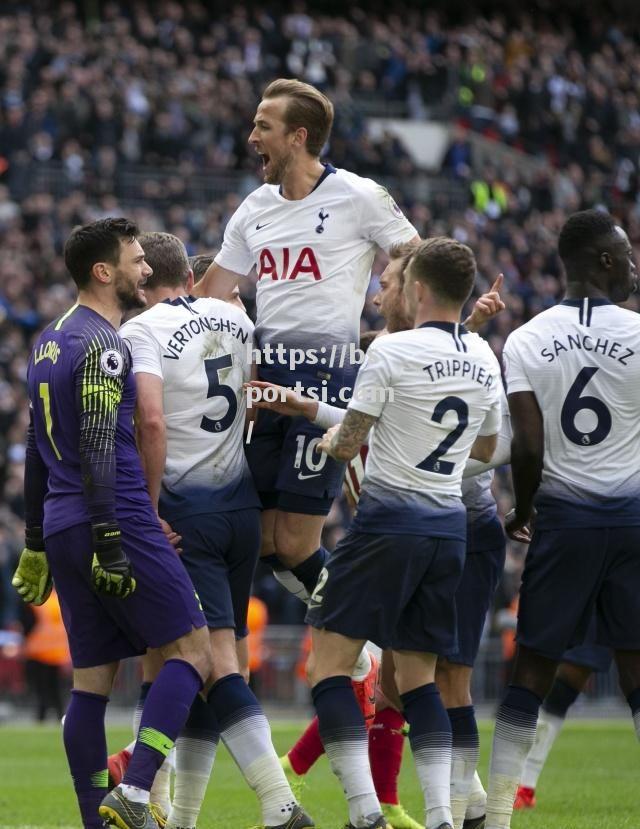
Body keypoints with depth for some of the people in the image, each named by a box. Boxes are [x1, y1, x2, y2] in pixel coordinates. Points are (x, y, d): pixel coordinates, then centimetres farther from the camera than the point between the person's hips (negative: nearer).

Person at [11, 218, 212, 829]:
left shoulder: (49, 340, 18)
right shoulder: (101, 344, -11)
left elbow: (37, 453, 23)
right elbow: (98, 449, -19)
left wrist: (35, 543, 27)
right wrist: (109, 542, -21)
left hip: (62, 527, 9)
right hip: (117, 521, -9)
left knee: (91, 681, 9)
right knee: (191, 653, -5)